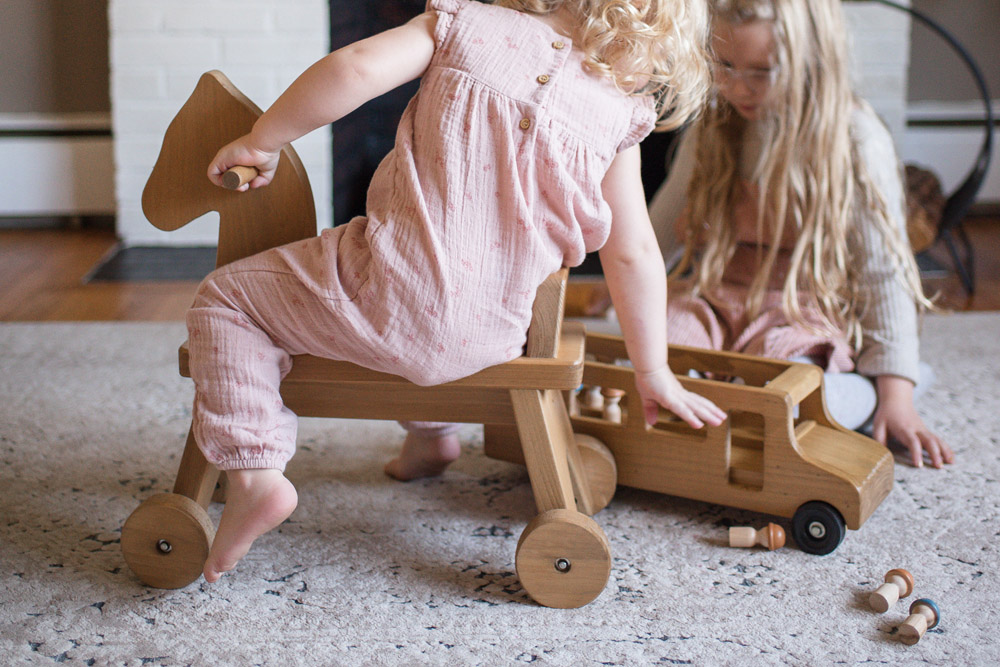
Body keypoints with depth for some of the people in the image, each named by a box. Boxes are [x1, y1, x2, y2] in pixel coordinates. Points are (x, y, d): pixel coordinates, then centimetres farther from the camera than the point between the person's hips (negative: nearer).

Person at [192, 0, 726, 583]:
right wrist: (654, 374, 15)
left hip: (391, 297, -4)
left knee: (227, 295, 13)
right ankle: (428, 431, 41)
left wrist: (261, 142, -2)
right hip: (489, 341, 5)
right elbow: (633, 254, 6)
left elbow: (358, 67, -15)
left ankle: (255, 475, -2)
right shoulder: (619, 112, 4)